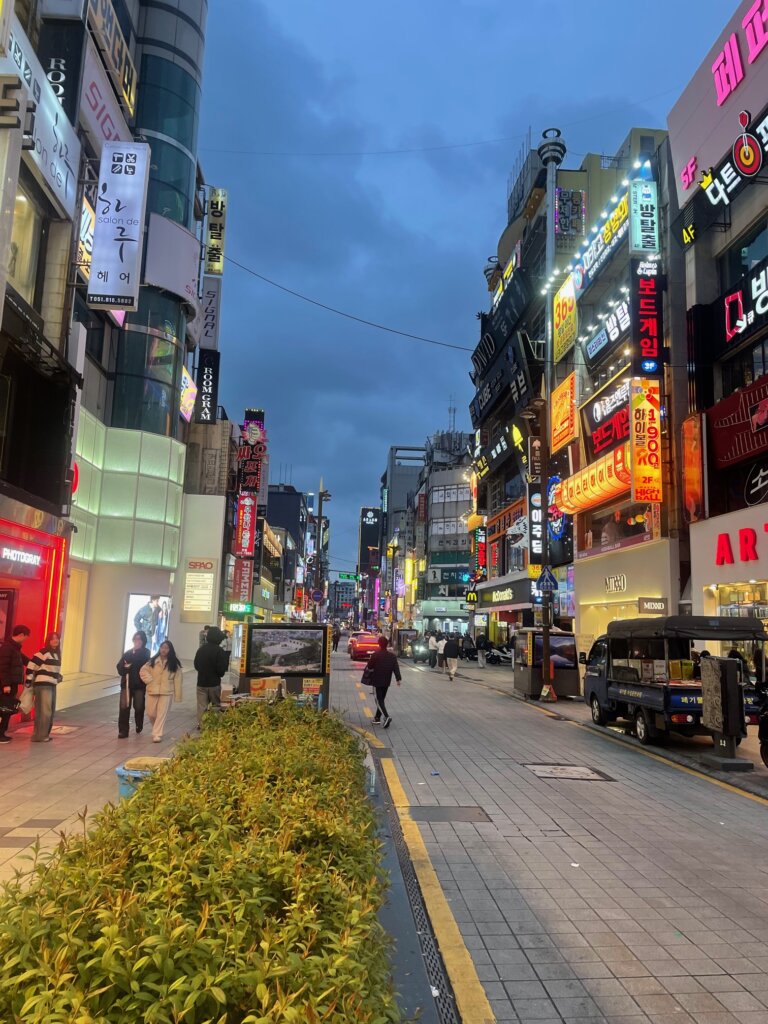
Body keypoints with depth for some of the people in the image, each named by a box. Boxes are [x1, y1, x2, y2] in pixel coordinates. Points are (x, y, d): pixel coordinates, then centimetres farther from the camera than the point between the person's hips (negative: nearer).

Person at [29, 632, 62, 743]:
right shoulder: (43, 652, -12)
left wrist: (59, 676, 15)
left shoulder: (57, 654, 16)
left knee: (51, 711, 14)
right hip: (43, 685, -10)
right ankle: (39, 736, -4)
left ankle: (45, 734, 23)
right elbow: (32, 665, -16)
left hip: (52, 685, 10)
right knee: (44, 711, -10)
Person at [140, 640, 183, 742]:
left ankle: (157, 734, 0)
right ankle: (157, 729, 36)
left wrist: (177, 695, -7)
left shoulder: (174, 664, -3)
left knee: (162, 714, -5)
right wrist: (149, 680, -8)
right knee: (150, 713, 10)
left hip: (166, 692, -2)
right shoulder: (153, 661, 3)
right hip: (152, 691, 3)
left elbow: (177, 680, -3)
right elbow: (143, 670, 8)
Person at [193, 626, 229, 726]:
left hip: (201, 682, 4)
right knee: (216, 705, 10)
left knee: (201, 705, 8)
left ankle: (201, 724, 7)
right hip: (214, 683, -4)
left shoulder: (201, 649, 0)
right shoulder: (219, 651, -16)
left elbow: (196, 665, 9)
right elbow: (222, 668, -16)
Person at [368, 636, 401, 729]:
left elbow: (370, 667, -6)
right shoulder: (392, 656, 0)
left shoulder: (375, 655, -13)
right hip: (387, 682, 5)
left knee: (379, 700, -3)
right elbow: (396, 668, -5)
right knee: (382, 699, 18)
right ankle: (377, 717, 24)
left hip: (377, 681, -5)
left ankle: (386, 716, -23)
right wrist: (398, 679, -5)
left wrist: (370, 675, 13)